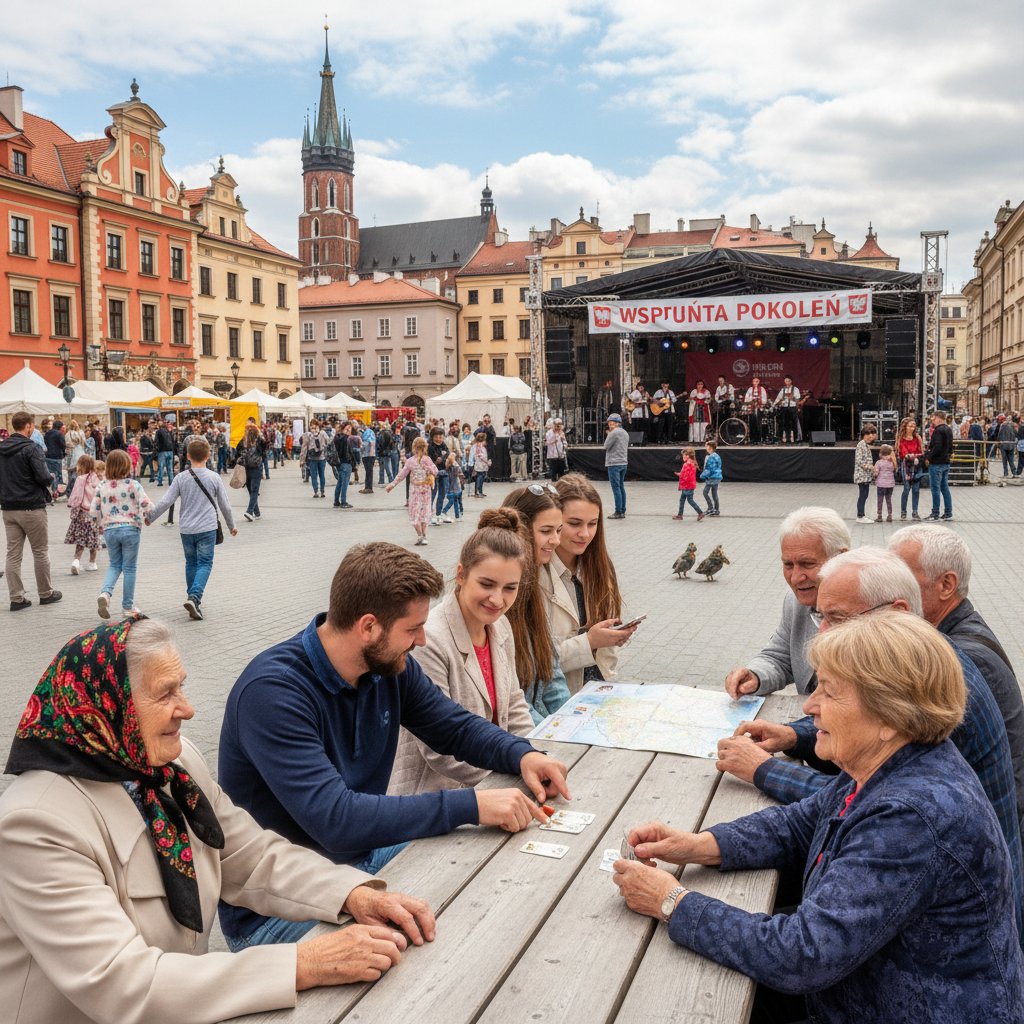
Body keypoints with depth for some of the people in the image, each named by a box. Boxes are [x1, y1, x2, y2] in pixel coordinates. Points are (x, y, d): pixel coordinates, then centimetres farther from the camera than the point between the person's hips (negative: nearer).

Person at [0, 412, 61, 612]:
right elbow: (43, 477, -20)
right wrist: (50, 481, 0)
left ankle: (17, 598, 8)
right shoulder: (32, 449, -14)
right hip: (31, 507, -6)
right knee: (40, 552, 7)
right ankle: (46, 594, 18)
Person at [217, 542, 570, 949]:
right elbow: (335, 820, -35)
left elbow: (455, 726, 9)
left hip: (362, 855, 7)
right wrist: (471, 805, -35)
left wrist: (522, 754, -12)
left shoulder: (389, 664, -5)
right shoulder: (271, 691, -28)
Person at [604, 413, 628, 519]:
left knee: (616, 488, -7)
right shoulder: (625, 433, 15)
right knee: (621, 487, 12)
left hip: (614, 464, -9)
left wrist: (609, 434, 1)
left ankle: (618, 512, -7)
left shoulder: (614, 433, -14)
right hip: (623, 463, 9)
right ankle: (623, 511, 14)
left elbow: (606, 446, -11)